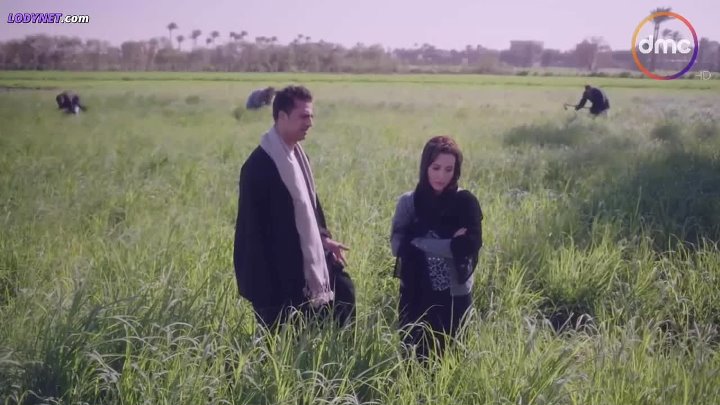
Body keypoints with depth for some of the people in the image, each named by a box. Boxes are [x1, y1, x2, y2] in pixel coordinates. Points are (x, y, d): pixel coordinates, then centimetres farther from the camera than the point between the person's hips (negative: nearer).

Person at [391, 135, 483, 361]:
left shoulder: (465, 202, -5)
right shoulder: (409, 202, -2)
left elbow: (471, 245, -16)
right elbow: (398, 245, -11)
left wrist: (419, 243, -16)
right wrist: (451, 244, -17)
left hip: (455, 294, -1)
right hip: (416, 293, 1)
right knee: (414, 355, 8)